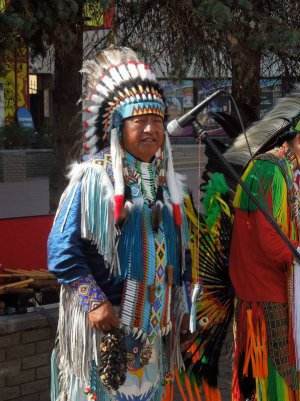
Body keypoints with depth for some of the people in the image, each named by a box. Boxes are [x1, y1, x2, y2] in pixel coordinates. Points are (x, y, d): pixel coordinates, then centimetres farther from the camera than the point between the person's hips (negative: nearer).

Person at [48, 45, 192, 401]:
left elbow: (178, 251, 19)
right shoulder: (93, 178, -10)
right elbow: (61, 250, -14)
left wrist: (181, 305, 15)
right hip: (105, 325, -6)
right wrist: (94, 302, -20)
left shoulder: (166, 182, 11)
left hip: (154, 325, 6)